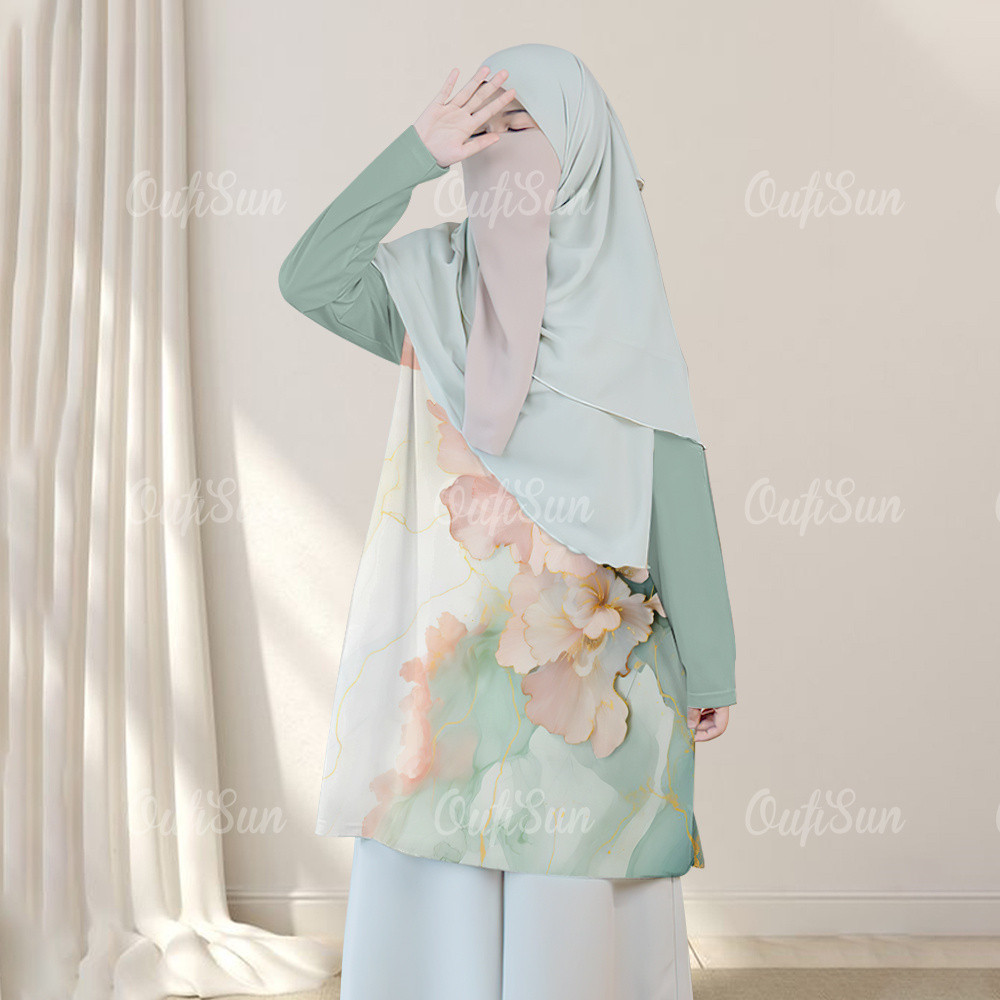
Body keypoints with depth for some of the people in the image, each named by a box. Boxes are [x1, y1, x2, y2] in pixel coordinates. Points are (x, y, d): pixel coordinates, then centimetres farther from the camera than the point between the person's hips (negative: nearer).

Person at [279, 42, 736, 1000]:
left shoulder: (619, 295, -1)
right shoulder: (435, 276, 7)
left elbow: (675, 483, -3)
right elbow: (308, 280, -7)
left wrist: (708, 668, -3)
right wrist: (416, 153, -12)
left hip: (579, 642, -2)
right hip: (443, 627, 3)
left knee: (570, 877, 5)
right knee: (431, 875, 7)